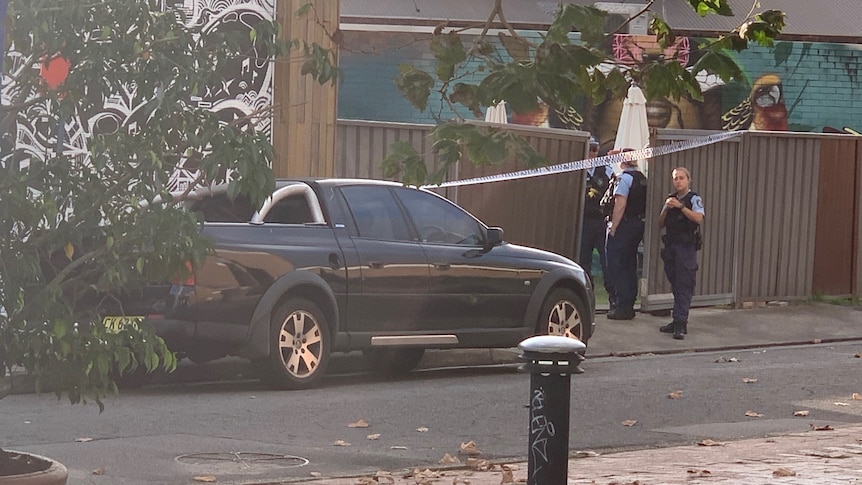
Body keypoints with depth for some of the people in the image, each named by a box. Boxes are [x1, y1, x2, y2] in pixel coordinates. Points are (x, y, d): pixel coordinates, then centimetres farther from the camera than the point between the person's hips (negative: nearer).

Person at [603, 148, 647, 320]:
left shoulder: (624, 178, -13)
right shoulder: (642, 178, 13)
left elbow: (620, 204, -19)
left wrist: (613, 227, -17)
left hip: (624, 224, -8)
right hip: (638, 225, 8)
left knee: (617, 267, -5)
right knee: (630, 266, 13)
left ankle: (621, 307, -9)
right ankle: (629, 305, 16)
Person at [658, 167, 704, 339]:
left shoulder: (694, 199, -1)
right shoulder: (671, 199, 18)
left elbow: (699, 218, -17)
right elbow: (660, 224, 15)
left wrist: (680, 206, -21)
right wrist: (666, 209, -3)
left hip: (686, 247, -6)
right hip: (670, 247, 6)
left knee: (684, 286, -11)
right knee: (675, 285, 9)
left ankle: (681, 323, -16)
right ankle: (678, 322, 14)